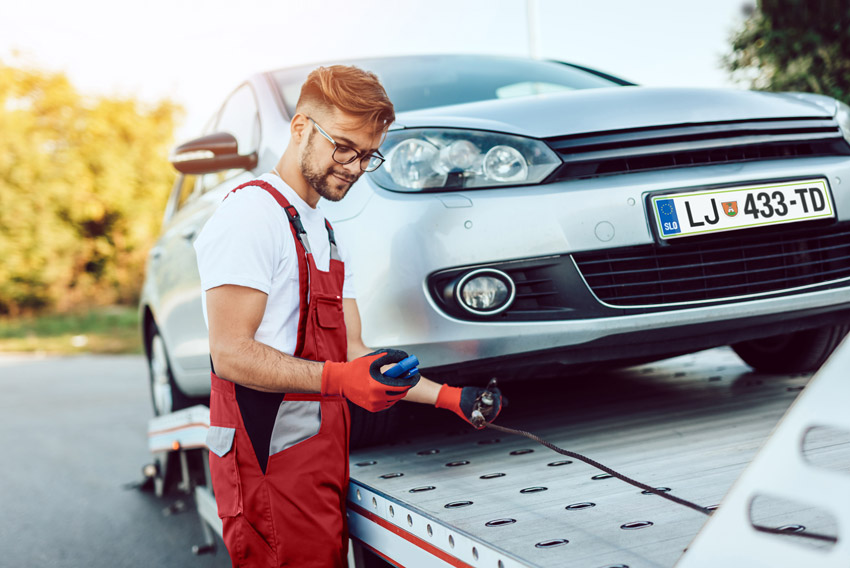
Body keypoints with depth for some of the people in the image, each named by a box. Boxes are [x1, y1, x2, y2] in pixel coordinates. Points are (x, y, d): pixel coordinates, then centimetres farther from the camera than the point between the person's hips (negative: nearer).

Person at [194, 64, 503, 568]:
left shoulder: (325, 233, 22)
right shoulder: (252, 214, -9)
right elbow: (230, 355, -18)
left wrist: (448, 397, 9)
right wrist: (338, 379, -28)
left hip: (322, 462, 9)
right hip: (272, 470, -9)